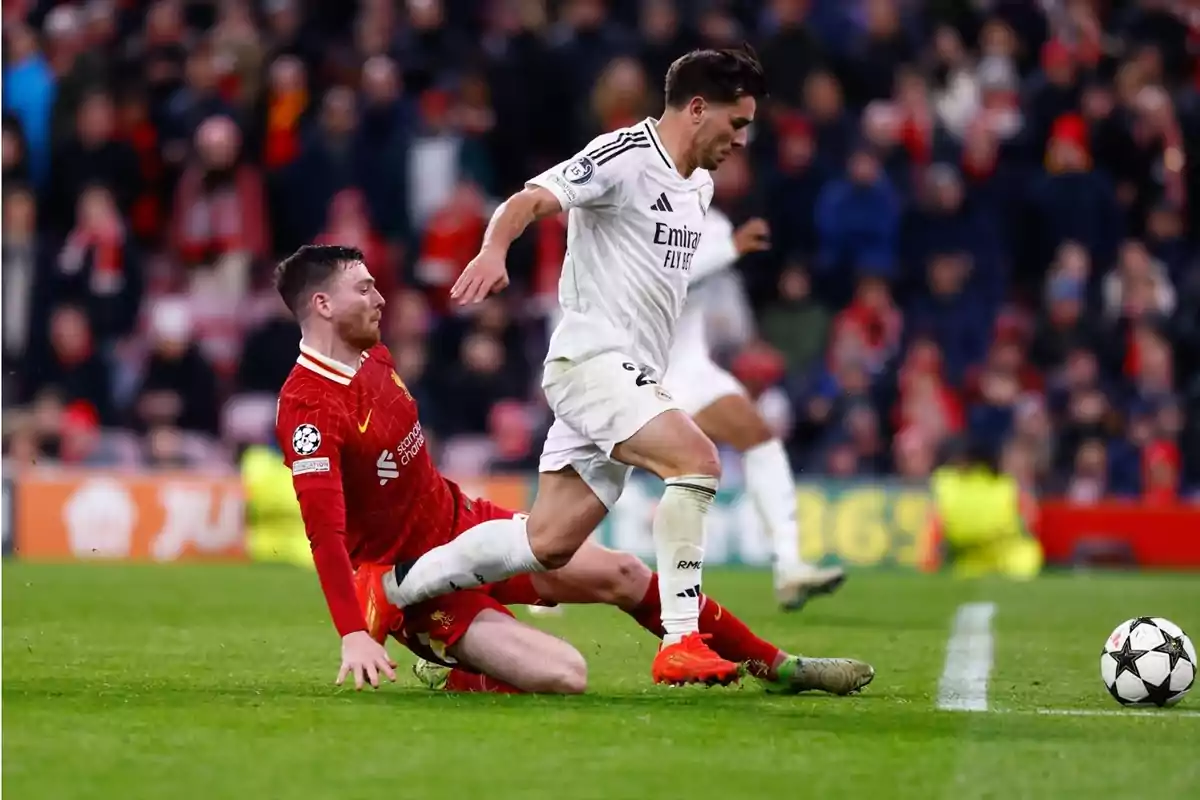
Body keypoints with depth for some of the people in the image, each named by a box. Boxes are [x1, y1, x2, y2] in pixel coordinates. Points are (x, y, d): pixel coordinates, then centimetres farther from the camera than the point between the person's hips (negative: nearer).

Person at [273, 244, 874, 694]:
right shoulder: (307, 407, -25)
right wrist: (354, 637, -39)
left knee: (622, 574, 8)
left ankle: (776, 667, 22)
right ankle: (460, 672, 7)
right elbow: (324, 531, -32)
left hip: (462, 522, 9)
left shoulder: (374, 358, 4)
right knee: (562, 676, -24)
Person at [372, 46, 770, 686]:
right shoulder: (625, 155, -9)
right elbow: (531, 200, -21)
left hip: (630, 377, 9)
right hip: (591, 360, -9)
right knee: (697, 460, -27)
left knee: (548, 543, 1)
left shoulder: (698, 186, 18)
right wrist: (494, 249, -42)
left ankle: (393, 589, 15)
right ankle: (680, 644, -26)